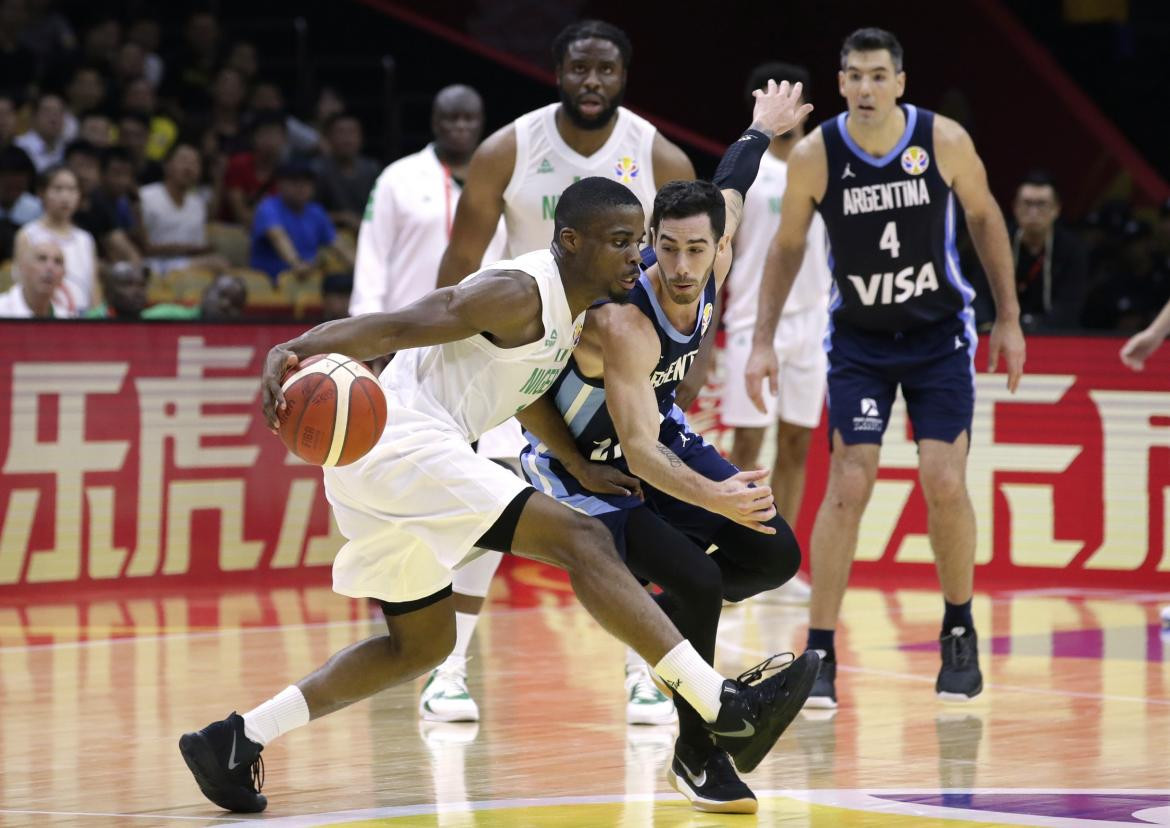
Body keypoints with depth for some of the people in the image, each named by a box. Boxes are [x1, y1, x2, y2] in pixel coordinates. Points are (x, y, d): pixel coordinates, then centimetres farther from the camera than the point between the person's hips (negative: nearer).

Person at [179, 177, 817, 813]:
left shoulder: (574, 307, 15)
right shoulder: (519, 293, -14)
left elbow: (525, 391, 28)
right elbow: (393, 328, -22)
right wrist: (294, 352, -35)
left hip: (382, 467, 11)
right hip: (402, 443, -11)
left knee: (422, 643, 21)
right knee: (580, 540, -17)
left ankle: (233, 741, 20)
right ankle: (723, 708, -22)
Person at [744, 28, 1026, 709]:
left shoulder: (945, 141, -13)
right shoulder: (814, 156, -13)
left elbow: (985, 218, 3)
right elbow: (788, 246, 2)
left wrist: (1009, 319, 4)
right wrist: (763, 340, -2)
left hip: (940, 333, 0)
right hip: (859, 339, 0)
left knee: (945, 483, -9)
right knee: (848, 486, -11)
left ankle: (960, 634, 13)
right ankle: (820, 655, -5)